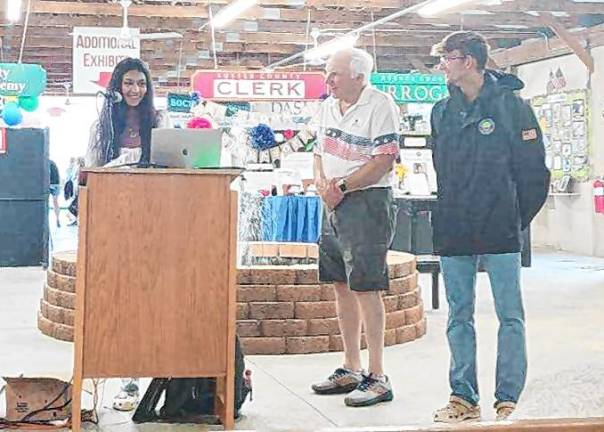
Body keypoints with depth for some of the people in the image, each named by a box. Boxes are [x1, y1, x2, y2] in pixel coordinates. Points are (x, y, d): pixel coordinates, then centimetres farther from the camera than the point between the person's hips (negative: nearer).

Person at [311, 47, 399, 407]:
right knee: (342, 285, 12)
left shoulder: (380, 105, -10)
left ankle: (378, 377, -2)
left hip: (368, 202, -8)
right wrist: (321, 180, 0)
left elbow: (384, 161, -15)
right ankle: (351, 370, 22)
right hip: (334, 203, 8)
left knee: (366, 287, -9)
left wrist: (342, 185, -15)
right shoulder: (328, 107, 15)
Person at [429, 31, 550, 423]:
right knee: (459, 316, 9)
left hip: (500, 232, -5)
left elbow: (535, 170, -3)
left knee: (510, 316, 1)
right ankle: (464, 398, 17)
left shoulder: (511, 106, -5)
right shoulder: (443, 112, 10)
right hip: (453, 233, 5)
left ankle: (508, 400, 8)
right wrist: (451, 216, 14)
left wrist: (517, 218, -1)